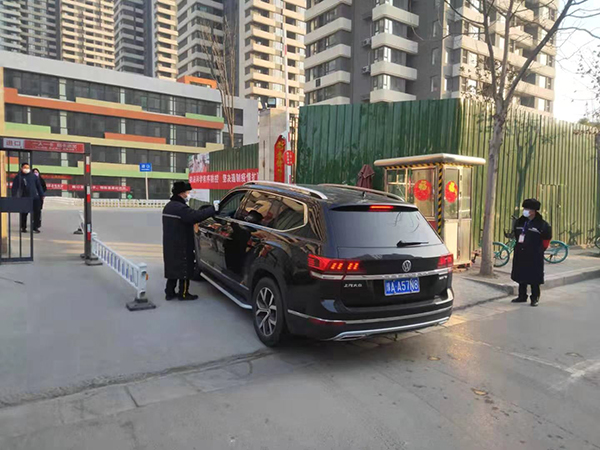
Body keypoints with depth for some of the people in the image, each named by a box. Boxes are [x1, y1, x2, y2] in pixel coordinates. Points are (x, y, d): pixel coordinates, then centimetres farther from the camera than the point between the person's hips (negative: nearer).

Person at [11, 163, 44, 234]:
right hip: (24, 198, -1)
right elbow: (15, 188, 0)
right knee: (24, 214, 6)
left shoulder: (34, 176, 9)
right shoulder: (18, 177, 2)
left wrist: (42, 195, 9)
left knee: (37, 212, -2)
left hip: (35, 198, 1)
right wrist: (14, 197, -9)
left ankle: (36, 227, 7)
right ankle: (23, 228, 18)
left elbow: (39, 186, 12)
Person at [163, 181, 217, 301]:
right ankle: (183, 294, 8)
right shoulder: (180, 208, -20)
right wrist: (213, 209, -27)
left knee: (172, 267, 15)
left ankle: (170, 292, 19)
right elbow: (196, 216, -32)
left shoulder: (169, 206, 15)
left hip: (170, 245, 10)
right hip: (181, 246, -10)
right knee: (184, 268, 1)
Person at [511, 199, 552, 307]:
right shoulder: (519, 222, 6)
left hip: (534, 256, -6)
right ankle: (522, 296, 23)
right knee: (521, 276, 12)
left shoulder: (541, 224, -11)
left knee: (534, 278, 2)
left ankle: (535, 298, 14)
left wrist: (540, 249, 3)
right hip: (520, 254, 6)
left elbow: (547, 238, -3)